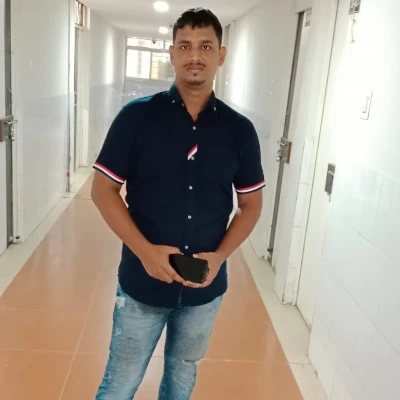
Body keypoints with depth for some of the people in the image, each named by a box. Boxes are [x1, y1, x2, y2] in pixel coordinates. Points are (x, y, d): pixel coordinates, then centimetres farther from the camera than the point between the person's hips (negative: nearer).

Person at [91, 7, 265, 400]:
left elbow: (251, 204, 4)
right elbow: (103, 190, -6)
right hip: (142, 282, -1)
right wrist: (145, 250, -18)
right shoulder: (137, 116, -9)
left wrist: (220, 256, -12)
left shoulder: (240, 130, -3)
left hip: (205, 287, 2)